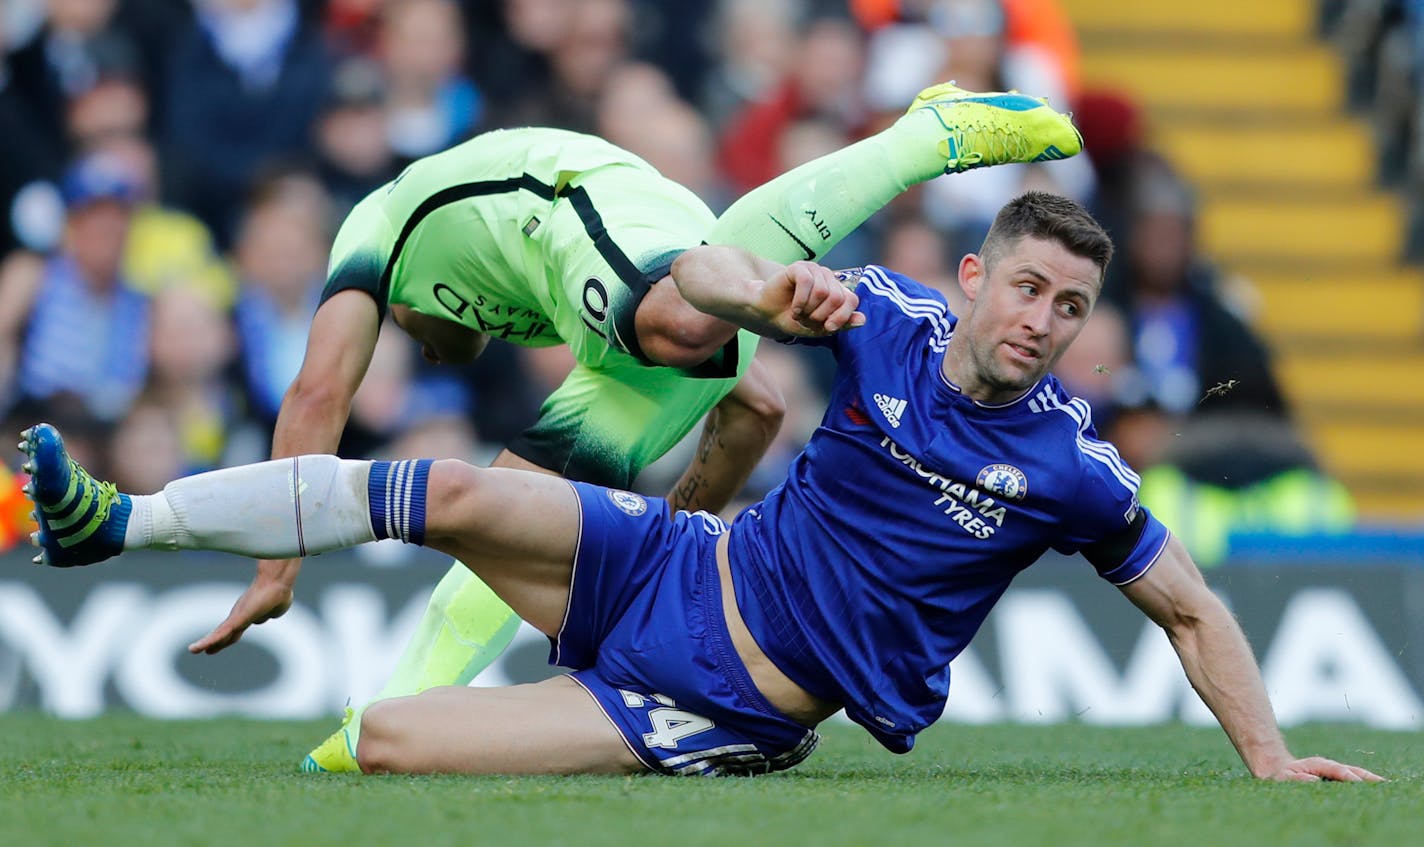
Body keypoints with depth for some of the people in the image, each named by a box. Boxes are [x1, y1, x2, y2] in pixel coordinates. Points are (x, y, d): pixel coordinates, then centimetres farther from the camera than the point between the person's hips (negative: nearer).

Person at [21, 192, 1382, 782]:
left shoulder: (1069, 470, -11)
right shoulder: (893, 320, -4)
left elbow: (1192, 612, 0)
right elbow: (698, 271, -2)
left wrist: (1269, 756, -9)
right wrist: (772, 291, -25)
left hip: (733, 716, -3)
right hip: (681, 568, 4)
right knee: (455, 494, -19)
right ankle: (118, 521, -9)